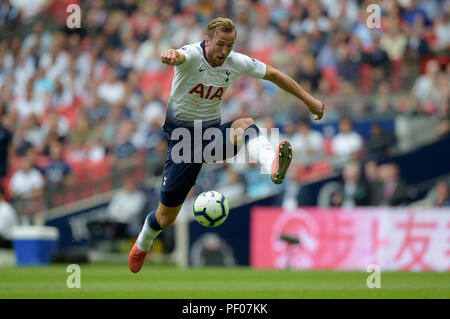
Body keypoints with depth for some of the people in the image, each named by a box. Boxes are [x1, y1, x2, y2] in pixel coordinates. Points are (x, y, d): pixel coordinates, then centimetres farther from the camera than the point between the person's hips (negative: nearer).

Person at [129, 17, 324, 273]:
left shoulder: (236, 62, -4)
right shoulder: (192, 56, -19)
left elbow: (274, 74, 10)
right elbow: (180, 56, -45)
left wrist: (309, 99, 12)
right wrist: (171, 55, -70)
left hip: (213, 131, 3)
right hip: (183, 134, -3)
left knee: (246, 124, -33)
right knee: (166, 218, 2)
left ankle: (273, 167, -64)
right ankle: (142, 246, 37)